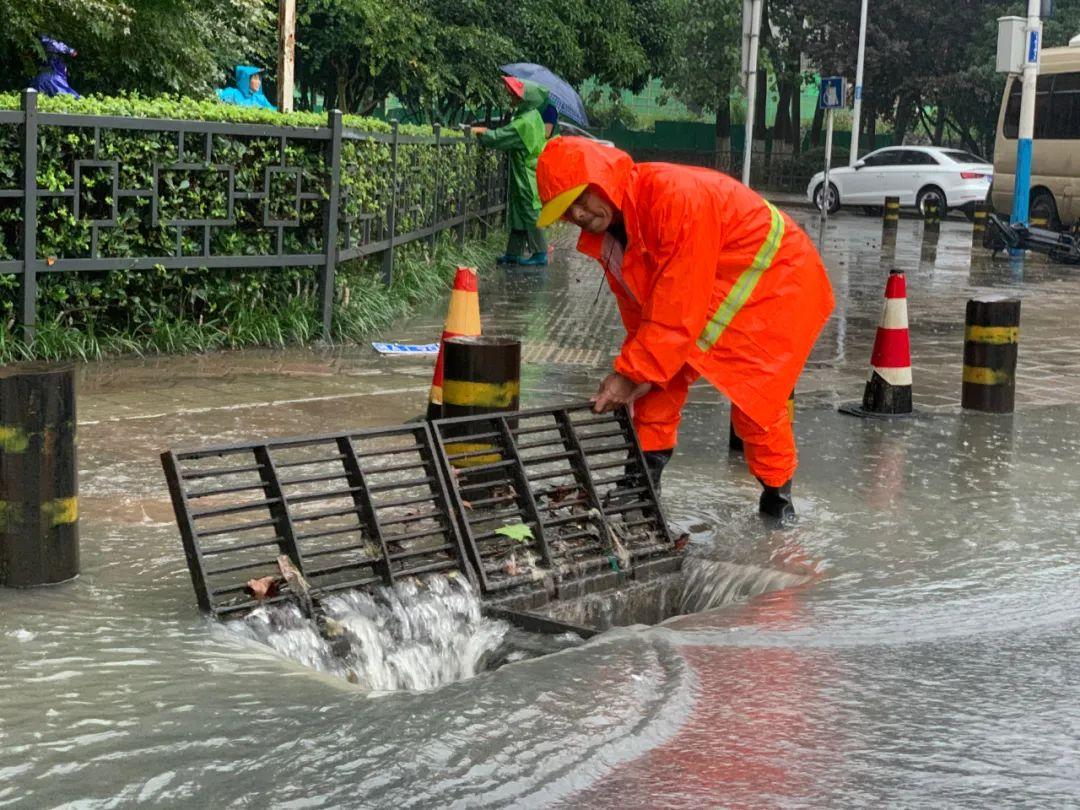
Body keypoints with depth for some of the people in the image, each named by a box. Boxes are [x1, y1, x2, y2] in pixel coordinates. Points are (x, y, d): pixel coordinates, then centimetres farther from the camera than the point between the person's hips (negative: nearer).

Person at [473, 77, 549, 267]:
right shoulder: (532, 115, 7)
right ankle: (513, 253, 17)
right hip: (524, 175, 9)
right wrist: (487, 132, 11)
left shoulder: (524, 123, -22)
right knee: (518, 213, 12)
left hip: (528, 177, -9)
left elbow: (498, 137, -19)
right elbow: (508, 134, 17)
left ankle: (540, 254, 4)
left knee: (530, 213, -3)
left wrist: (478, 132, -7)